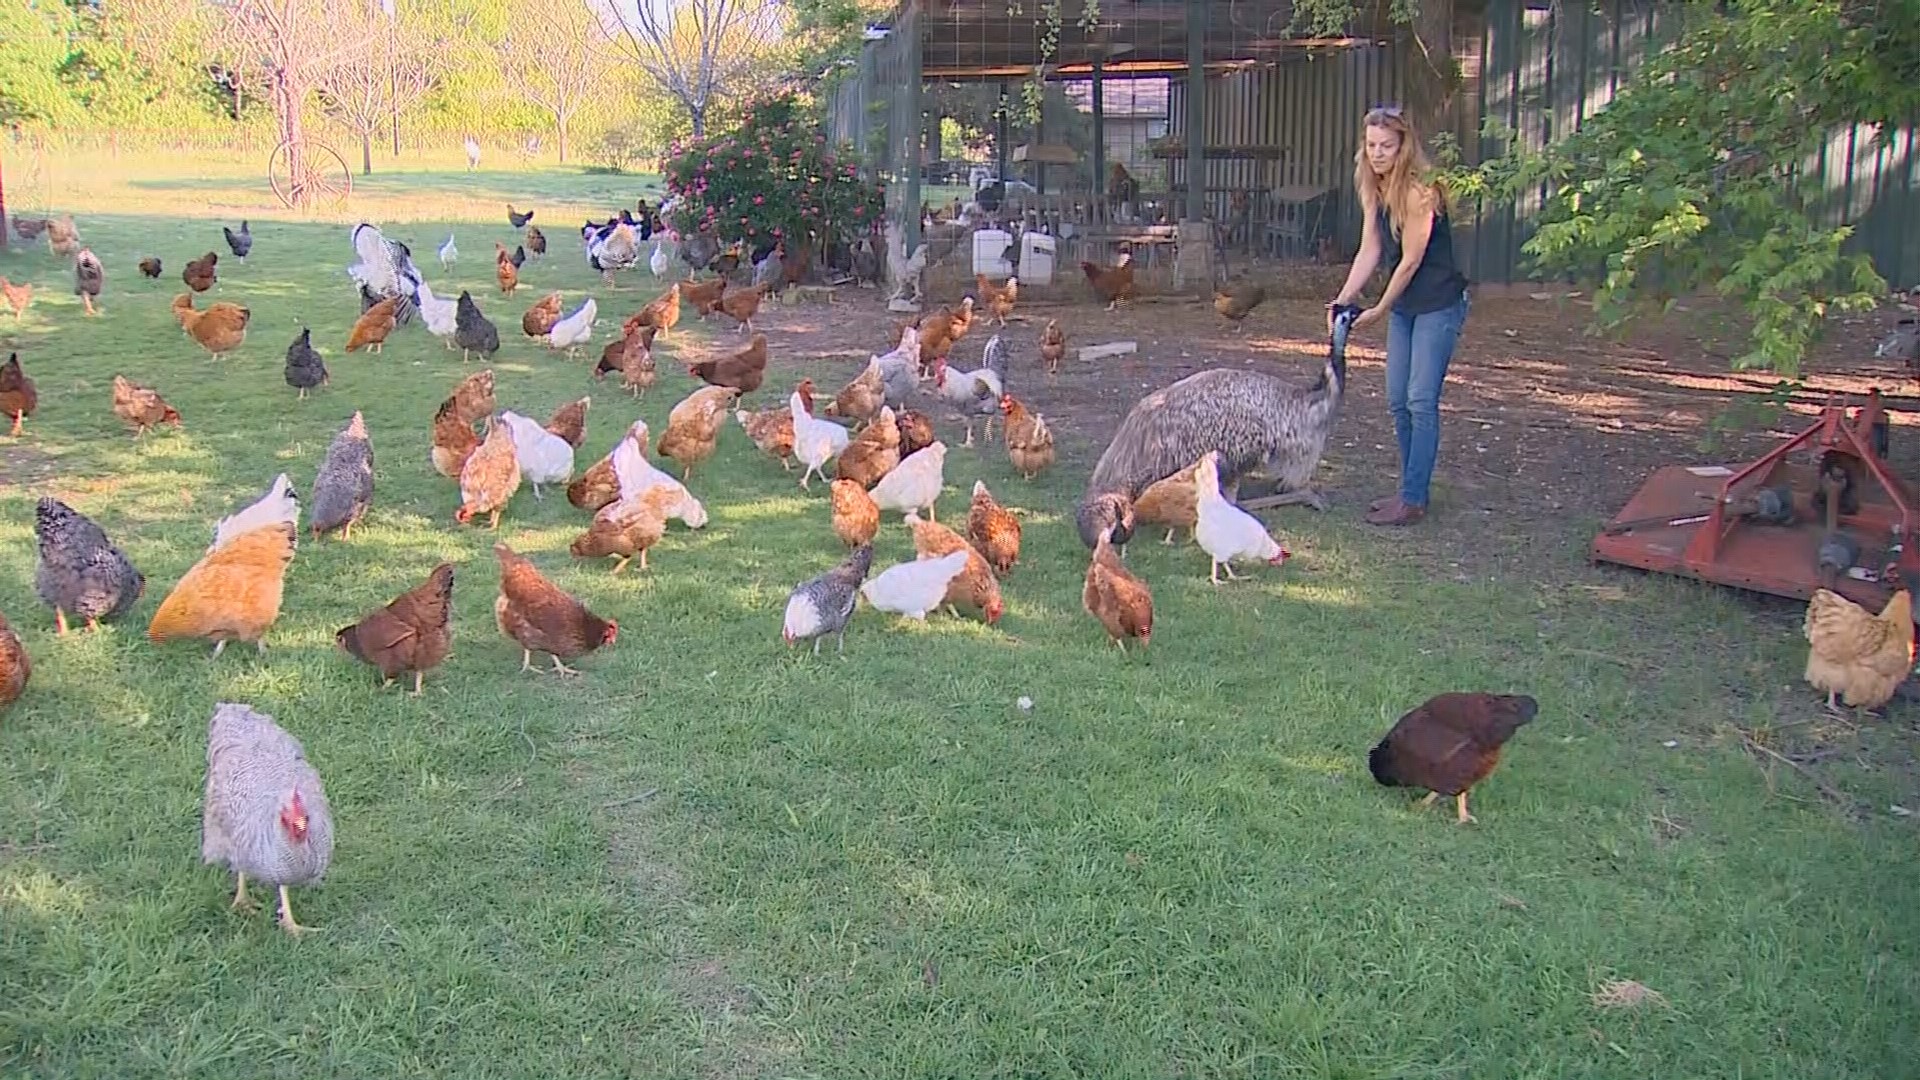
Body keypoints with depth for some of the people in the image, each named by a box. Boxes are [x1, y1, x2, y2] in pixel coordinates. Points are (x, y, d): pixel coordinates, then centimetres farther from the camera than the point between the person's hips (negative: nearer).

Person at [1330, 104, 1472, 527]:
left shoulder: (1418, 191, -21)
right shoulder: (1374, 190, 4)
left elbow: (1411, 261, -18)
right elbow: (1369, 251, 4)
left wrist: (1378, 311, -10)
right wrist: (1342, 301, -6)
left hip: (1438, 305, -9)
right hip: (1403, 306, 9)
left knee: (1421, 402, -8)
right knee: (1398, 400, 11)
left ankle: (1413, 500, -4)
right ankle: (1410, 489, 22)